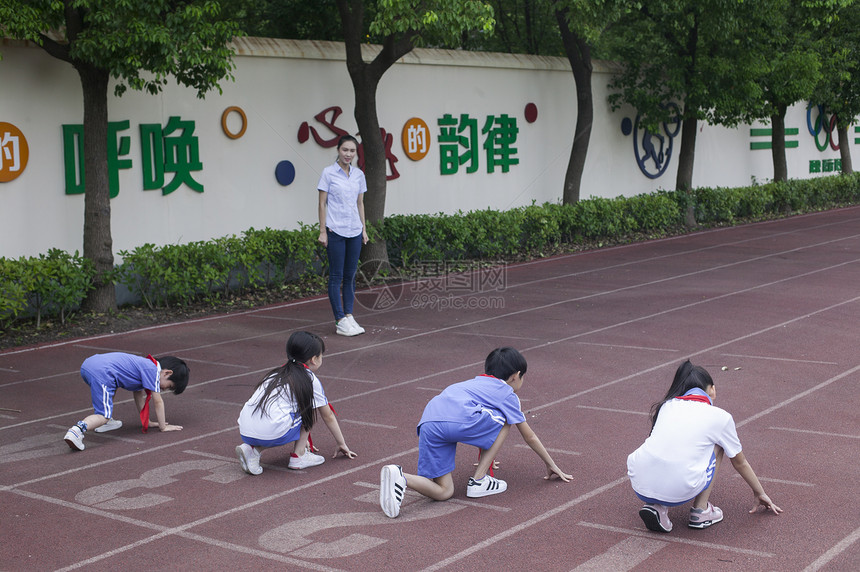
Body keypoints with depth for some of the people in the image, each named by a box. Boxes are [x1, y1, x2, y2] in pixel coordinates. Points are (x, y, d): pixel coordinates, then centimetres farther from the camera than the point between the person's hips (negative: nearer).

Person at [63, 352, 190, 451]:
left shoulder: (144, 365, 28)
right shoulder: (152, 369, 2)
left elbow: (140, 395, 35)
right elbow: (157, 401, 3)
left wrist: (146, 421, 36)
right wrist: (163, 427, 11)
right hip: (102, 372, -10)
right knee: (104, 415, -11)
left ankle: (104, 422, 28)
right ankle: (77, 429, -33)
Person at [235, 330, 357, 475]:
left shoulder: (277, 373, 26)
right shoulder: (310, 380, 7)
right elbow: (328, 417, 16)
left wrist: (301, 438, 52)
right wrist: (342, 444, 30)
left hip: (244, 434, 6)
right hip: (272, 434, -6)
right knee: (312, 408, 15)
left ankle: (254, 449, 13)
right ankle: (298, 455, 13)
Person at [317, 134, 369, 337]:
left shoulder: (359, 174, 9)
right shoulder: (328, 172, -5)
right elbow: (322, 203, -5)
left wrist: (364, 229, 11)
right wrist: (322, 231, -10)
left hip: (354, 230, 5)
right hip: (335, 230, -5)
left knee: (350, 275, 8)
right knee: (336, 276, -2)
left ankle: (349, 316, 15)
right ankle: (340, 322, 0)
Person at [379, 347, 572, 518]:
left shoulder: (474, 383, 41)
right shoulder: (507, 393, 22)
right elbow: (529, 437, 29)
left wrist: (484, 459, 72)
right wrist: (551, 465, 42)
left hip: (427, 424, 6)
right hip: (458, 419, -6)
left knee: (444, 492, 8)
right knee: (504, 420, 21)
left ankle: (399, 477, -18)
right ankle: (478, 482, 14)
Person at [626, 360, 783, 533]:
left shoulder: (666, 406, 19)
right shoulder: (720, 417, 11)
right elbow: (740, 463, 26)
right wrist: (760, 494, 45)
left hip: (639, 488, 3)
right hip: (679, 491, -3)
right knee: (717, 444, 21)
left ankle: (656, 507, 12)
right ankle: (700, 510, 20)